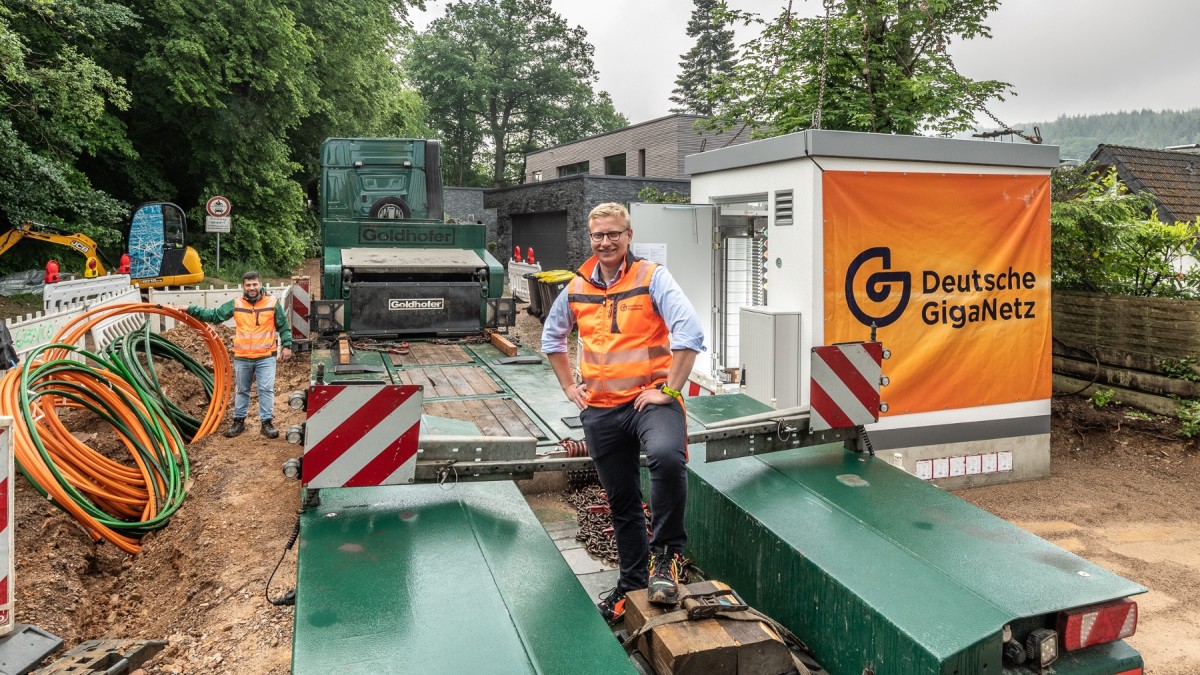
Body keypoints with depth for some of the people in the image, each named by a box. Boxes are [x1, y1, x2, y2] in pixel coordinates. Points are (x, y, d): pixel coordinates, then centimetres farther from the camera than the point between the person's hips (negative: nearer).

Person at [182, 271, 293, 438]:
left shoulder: (272, 303, -3)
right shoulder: (235, 304, 1)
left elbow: (284, 326, 4)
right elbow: (213, 315, 6)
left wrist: (287, 345, -2)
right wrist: (190, 309, 1)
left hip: (266, 357, -2)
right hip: (242, 358, 2)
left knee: (266, 390, -2)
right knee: (242, 390, 15)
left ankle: (267, 422, 6)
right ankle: (239, 421, 26)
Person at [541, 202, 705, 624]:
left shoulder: (652, 277, -6)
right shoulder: (577, 288, 8)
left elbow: (690, 332, -16)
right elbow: (552, 336, 24)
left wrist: (669, 389, -18)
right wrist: (568, 386, 15)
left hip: (649, 398, -5)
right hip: (600, 409, 5)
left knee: (667, 456, -36)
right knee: (622, 503, 15)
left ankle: (666, 554, -16)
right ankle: (633, 583, 33)